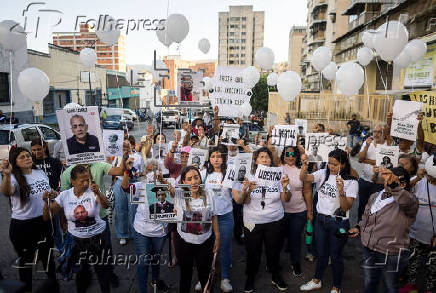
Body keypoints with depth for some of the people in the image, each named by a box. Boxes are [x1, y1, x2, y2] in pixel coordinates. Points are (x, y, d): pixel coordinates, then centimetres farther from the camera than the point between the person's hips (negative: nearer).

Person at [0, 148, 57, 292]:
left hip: (43, 222, 5)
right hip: (22, 226, -4)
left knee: (47, 256, 19)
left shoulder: (41, 173, 2)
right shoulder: (14, 178, -15)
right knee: (26, 260, 15)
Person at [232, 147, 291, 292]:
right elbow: (244, 202, -7)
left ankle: (276, 276, 39)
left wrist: (285, 188, -19)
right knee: (253, 252, 11)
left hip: (274, 221, 1)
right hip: (253, 221, -1)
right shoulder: (249, 176, -5)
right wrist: (247, 190, -26)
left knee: (274, 250, 14)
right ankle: (250, 277, 35)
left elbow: (285, 200, -1)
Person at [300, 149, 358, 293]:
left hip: (338, 223, -4)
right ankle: (317, 281, 42)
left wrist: (341, 191, -32)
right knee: (321, 253, 21)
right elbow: (304, 178, -14)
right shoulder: (323, 173, -2)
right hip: (320, 219, 4)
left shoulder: (351, 182, -12)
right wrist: (305, 165, -30)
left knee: (335, 256, 12)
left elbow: (346, 207, -17)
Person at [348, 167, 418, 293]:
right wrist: (359, 228, 4)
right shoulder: (375, 197, 4)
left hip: (391, 255, -5)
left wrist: (392, 184, -53)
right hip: (369, 250, 5)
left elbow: (406, 201, -42)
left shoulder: (410, 200, -15)